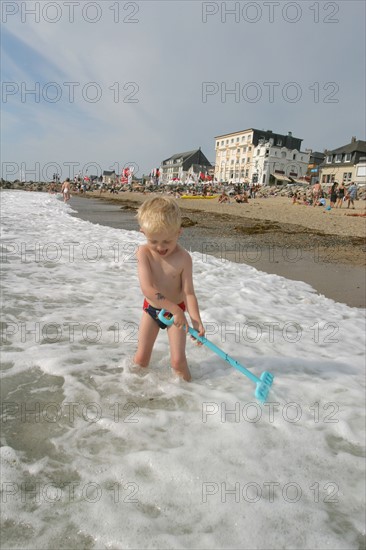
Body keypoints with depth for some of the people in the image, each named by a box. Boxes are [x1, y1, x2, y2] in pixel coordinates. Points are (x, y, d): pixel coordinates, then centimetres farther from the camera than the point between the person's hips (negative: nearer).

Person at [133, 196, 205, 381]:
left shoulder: (183, 258, -22)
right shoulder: (144, 253, -21)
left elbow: (188, 292, -20)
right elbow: (147, 288, -29)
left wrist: (196, 321, -32)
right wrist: (175, 309, -32)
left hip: (176, 311, -1)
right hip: (151, 309, 2)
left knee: (178, 360, -2)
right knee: (141, 358, 12)